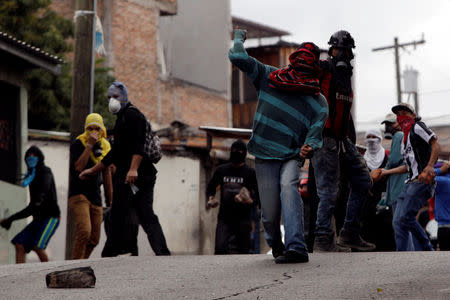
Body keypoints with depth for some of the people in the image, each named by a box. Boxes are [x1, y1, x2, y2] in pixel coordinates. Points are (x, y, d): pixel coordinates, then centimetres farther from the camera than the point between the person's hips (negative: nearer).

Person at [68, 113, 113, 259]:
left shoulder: (105, 146, 12)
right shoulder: (78, 144, -7)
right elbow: (79, 167, -23)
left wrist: (111, 199, 20)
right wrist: (90, 145, -22)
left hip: (95, 197, 7)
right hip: (79, 194, -7)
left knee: (94, 239, 5)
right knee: (84, 232, -22)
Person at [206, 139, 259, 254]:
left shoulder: (250, 172, 4)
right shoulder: (221, 170, 12)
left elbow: (258, 196, 0)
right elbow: (211, 187, 25)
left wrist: (249, 201, -20)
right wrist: (210, 199, 6)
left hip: (243, 219, -2)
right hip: (224, 218, 2)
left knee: (243, 251, -3)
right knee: (220, 248, -16)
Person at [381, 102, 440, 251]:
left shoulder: (417, 127, 3)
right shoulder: (405, 138, 27)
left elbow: (435, 145, -10)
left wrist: (430, 166, -23)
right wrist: (387, 172, 35)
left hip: (422, 180, -9)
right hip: (410, 183, 9)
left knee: (406, 217, -20)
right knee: (397, 222, 0)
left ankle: (427, 249, -12)